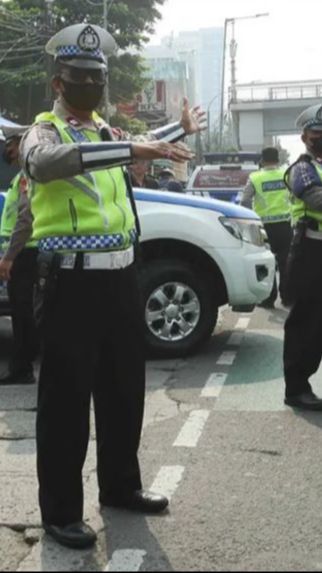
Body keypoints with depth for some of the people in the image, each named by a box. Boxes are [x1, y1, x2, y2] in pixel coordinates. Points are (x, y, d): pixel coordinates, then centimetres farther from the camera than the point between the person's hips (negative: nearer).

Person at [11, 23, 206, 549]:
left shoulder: (105, 131, 16)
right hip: (73, 284, -7)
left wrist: (182, 129, 49)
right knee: (67, 400, -1)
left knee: (124, 391, 16)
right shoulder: (44, 131, -7)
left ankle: (120, 487, 33)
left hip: (120, 277, 8)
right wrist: (132, 148, -41)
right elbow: (49, 160, -33)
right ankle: (60, 512, 12)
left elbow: (134, 151, 40)